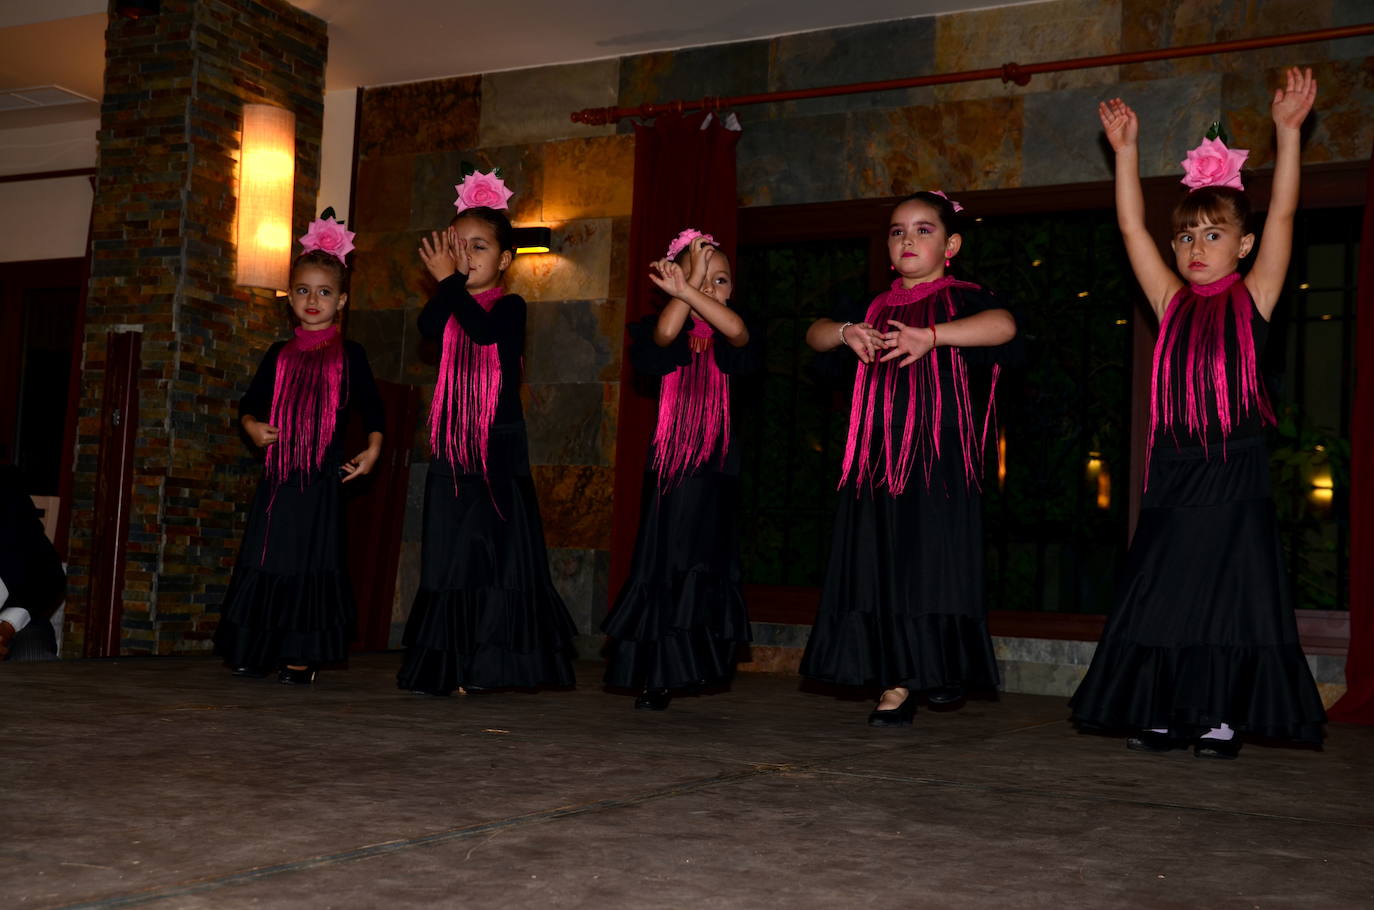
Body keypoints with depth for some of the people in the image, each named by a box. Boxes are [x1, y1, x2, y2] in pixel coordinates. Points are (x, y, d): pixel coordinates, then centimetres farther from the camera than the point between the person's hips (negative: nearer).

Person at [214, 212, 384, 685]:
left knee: (312, 560, -2)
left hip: (324, 473, -3)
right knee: (267, 559, 3)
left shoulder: (349, 354, 3)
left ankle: (302, 656, 4)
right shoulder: (279, 354, 12)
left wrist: (373, 448, -6)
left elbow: (371, 405, 6)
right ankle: (257, 651, 11)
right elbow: (251, 401, 15)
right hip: (278, 473, 3)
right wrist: (252, 426, -5)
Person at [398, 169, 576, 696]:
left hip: (499, 450, -5)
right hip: (451, 450, 5)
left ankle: (488, 666, 0)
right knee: (449, 557, 4)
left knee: (495, 552, -5)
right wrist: (445, 281, -10)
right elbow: (428, 328, -10)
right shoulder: (448, 308, 12)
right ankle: (445, 667, 8)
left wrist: (451, 280, -12)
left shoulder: (510, 307, 0)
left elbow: (484, 330, -22)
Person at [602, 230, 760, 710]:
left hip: (715, 465, 0)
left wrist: (688, 291, -24)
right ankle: (656, 674, 7)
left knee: (701, 563, -1)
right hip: (668, 460, 0)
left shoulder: (727, 339, 5)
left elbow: (739, 332, -19)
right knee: (664, 565, 0)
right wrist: (687, 285, -14)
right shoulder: (663, 333, 5)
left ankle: (664, 674, 9)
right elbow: (665, 335, -20)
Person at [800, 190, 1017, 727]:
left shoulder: (961, 300, 2)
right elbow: (815, 334, 14)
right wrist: (846, 332, -9)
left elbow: (1003, 324, -18)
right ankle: (894, 687, 5)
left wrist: (931, 335, -31)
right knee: (881, 567, 1)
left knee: (932, 562, -8)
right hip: (879, 456, 5)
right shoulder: (876, 310, 19)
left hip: (939, 453, -5)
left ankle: (946, 665, 11)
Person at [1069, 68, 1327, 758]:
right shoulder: (1172, 303, 10)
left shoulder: (1253, 298, 3)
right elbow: (1132, 227, 8)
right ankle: (1169, 714, 14)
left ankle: (1222, 717, 10)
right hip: (1173, 471, 3)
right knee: (1165, 591, 5)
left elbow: (1281, 215, -5)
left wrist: (1288, 131, -10)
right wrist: (1125, 150, 5)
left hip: (1234, 473, -3)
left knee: (1229, 590, 0)